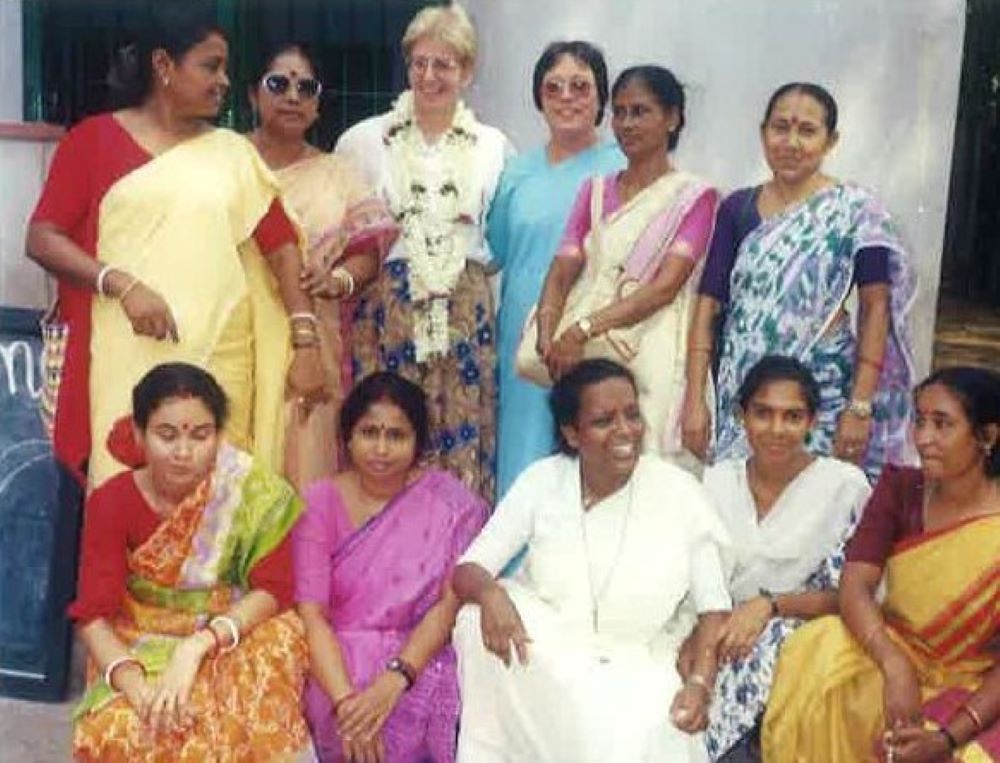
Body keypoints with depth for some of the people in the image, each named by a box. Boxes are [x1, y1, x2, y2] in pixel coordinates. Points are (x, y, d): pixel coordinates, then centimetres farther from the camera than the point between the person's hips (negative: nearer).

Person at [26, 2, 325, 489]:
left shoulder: (232, 152, 14)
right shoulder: (95, 138, 7)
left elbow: (280, 244, 8)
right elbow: (42, 239, 1)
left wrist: (305, 342, -2)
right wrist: (122, 285, -13)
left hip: (222, 358, 2)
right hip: (129, 356, -2)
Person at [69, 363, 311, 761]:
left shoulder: (251, 489, -12)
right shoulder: (111, 502, -10)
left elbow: (274, 589, -17)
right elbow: (93, 615, -15)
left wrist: (197, 646, -32)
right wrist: (138, 686, -34)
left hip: (229, 639, 0)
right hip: (141, 649, 0)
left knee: (276, 641, -32)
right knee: (114, 731, -30)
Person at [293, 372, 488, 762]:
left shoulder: (450, 503, -1)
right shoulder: (321, 503, 0)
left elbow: (449, 604, -7)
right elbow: (311, 613, -7)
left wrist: (394, 680, -21)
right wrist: (345, 700, -22)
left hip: (419, 663, 0)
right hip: (339, 664, 0)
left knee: (406, 722, -28)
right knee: (359, 728, -27)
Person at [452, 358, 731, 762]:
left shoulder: (680, 491, -6)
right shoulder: (542, 481, -3)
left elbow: (713, 606, -4)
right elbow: (468, 569, -6)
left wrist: (699, 683, -21)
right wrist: (490, 593, -31)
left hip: (636, 668, -2)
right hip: (542, 659, 2)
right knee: (481, 618, -27)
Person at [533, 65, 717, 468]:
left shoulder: (694, 196, 1)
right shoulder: (594, 191, 16)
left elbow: (665, 287, -11)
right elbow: (560, 274, 6)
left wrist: (584, 328, -20)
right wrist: (548, 338, -13)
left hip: (651, 362, -4)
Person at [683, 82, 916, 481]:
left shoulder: (855, 211, -3)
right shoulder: (737, 208, 6)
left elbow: (876, 309, -5)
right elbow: (709, 303, 3)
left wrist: (860, 406, -11)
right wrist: (694, 398, -3)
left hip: (821, 388, -3)